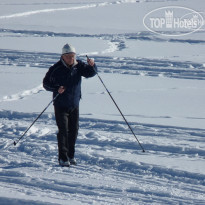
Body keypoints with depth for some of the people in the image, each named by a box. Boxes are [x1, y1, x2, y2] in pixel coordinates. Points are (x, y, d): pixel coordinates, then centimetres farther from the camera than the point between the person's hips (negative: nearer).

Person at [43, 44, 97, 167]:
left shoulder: (78, 66, 1)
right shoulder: (56, 69, -10)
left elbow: (90, 73, -5)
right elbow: (46, 83, -6)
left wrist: (92, 66, -27)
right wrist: (56, 89, -23)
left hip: (74, 105, 4)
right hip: (61, 105, -4)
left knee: (74, 130, 10)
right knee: (63, 130, -9)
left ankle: (71, 155, 24)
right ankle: (63, 158, -4)